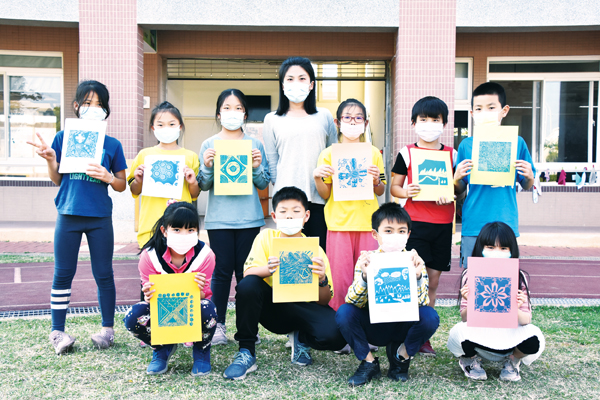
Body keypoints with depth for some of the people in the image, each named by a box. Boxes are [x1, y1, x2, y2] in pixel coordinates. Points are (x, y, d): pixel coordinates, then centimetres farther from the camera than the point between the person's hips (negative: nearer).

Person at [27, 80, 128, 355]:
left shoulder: (112, 144, 5)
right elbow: (57, 180, 9)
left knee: (103, 274, 6)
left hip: (100, 218, 0)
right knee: (63, 274, 5)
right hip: (69, 215, 0)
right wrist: (50, 160, -9)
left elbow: (122, 185, 7)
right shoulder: (63, 137, 6)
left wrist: (108, 177, -13)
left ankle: (107, 329, 19)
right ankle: (58, 332, 16)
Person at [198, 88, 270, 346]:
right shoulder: (209, 145, 6)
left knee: (245, 271, 5)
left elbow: (264, 184, 8)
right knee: (223, 270, 2)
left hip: (249, 218, 1)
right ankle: (218, 324, 14)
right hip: (218, 218, 0)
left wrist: (256, 168, -11)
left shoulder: (254, 144, 7)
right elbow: (203, 185, 5)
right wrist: (207, 167, -13)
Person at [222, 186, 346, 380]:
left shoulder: (315, 250, -7)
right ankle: (246, 353, -13)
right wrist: (268, 270, -39)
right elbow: (248, 273, -17)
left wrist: (322, 279, -30)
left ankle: (301, 339, 8)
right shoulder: (266, 237, -4)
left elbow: (324, 301, -8)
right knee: (248, 285, -31)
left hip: (302, 308, 0)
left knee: (335, 334, -30)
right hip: (271, 307, 1)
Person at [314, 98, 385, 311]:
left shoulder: (373, 153, 9)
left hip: (368, 222, 2)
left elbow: (380, 192, 13)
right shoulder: (328, 154, 4)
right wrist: (317, 177, -14)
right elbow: (325, 194, 4)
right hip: (339, 223, -1)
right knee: (340, 279, -1)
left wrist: (376, 179, -7)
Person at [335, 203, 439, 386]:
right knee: (344, 312, -27)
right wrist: (364, 276, -37)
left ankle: (400, 357, 0)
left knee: (430, 316, -28)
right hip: (372, 328, 0)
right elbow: (354, 302, -20)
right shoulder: (367, 260, -11)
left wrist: (417, 277, -36)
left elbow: (422, 304, -20)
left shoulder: (414, 262, -9)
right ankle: (368, 363, -4)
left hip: (402, 328, 0)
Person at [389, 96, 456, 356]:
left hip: (443, 224, 3)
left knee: (433, 281, 8)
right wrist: (405, 192, -16)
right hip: (415, 222, -3)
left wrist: (451, 195, -9)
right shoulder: (406, 153, 3)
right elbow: (394, 187, 5)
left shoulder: (452, 154, 9)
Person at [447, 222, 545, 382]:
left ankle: (513, 360, 8)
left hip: (509, 337, 1)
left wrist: (515, 310, -36)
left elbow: (526, 320, -12)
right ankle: (470, 358, 5)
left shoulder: (519, 278, -7)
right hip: (479, 336, -1)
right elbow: (465, 318, -13)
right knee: (460, 331, -34)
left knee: (534, 340, -30)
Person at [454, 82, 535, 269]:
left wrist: (529, 176, -9)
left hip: (506, 225, 0)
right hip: (473, 226, 0)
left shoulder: (516, 143, 3)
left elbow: (526, 186, 12)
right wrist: (457, 177, -10)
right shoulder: (466, 145, 4)